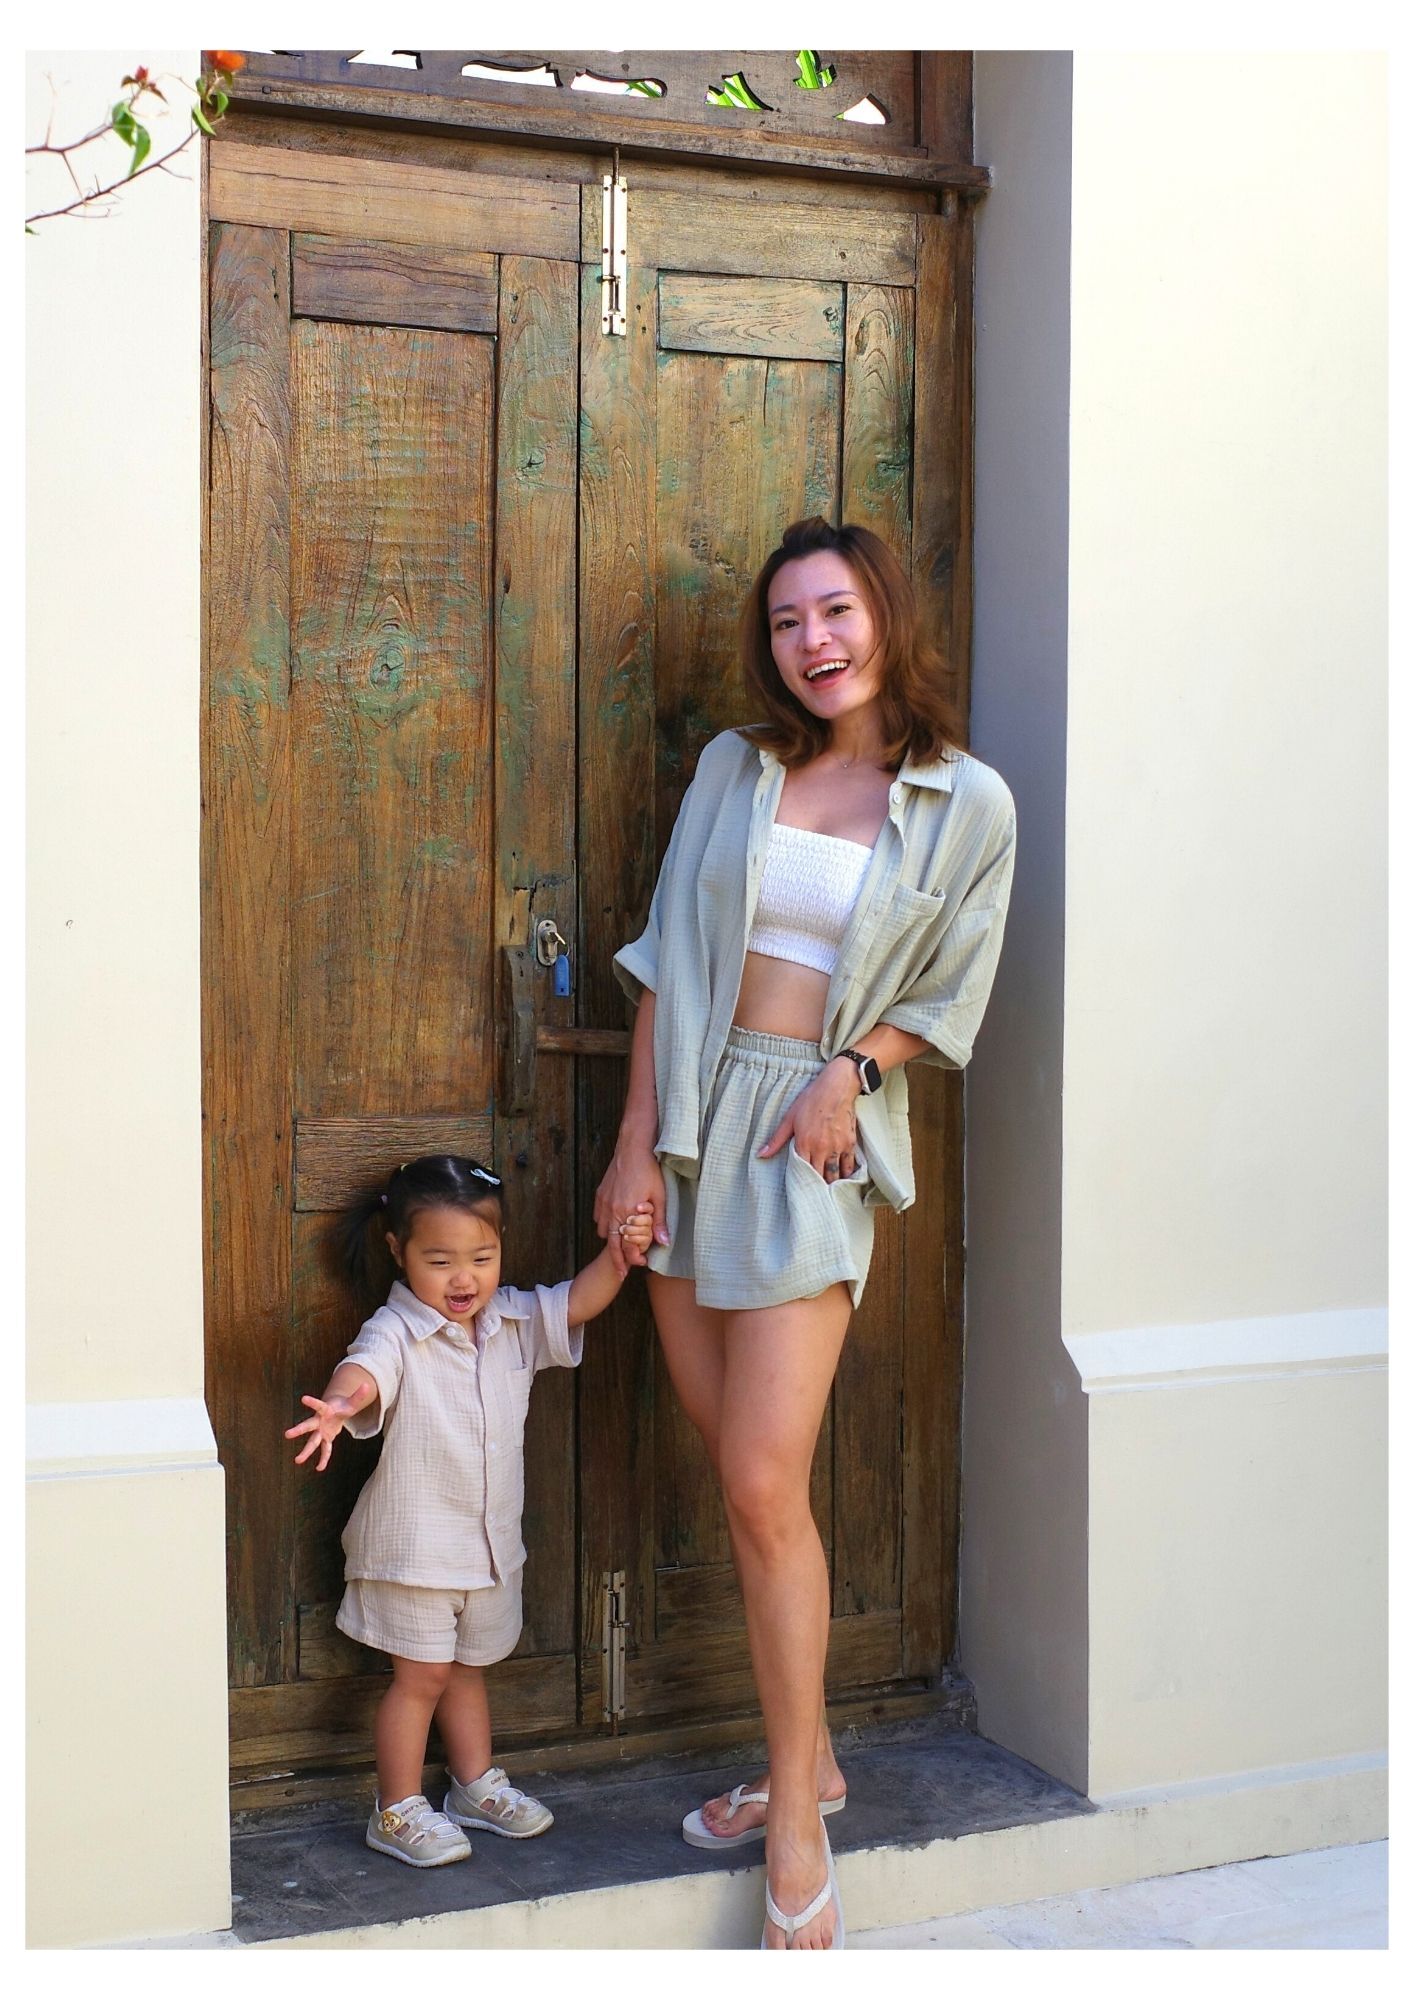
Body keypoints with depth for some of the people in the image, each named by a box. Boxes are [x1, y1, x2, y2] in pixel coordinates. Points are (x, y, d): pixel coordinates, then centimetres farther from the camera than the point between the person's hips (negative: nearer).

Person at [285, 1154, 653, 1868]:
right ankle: (397, 1811, 17)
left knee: (468, 1668, 22)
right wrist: (339, 1403, -62)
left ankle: (476, 1787, 38)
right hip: (413, 1541, -6)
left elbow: (578, 1302, 0)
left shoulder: (514, 1321, 0)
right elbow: (364, 1369, -39)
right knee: (421, 1674, 1)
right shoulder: (397, 1333, -20)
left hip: (491, 1540, 6)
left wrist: (617, 1256, -20)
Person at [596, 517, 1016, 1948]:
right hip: (694, 1120, 4)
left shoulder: (968, 804, -1)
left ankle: (797, 1819, 7)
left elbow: (949, 995, 6)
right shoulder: (735, 769, 7)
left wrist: (853, 1066, -12)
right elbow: (668, 959, 6)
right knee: (737, 1474, 8)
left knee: (763, 1486, -9)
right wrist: (637, 1141, 1)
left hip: (815, 1143, -4)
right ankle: (806, 1758, 25)